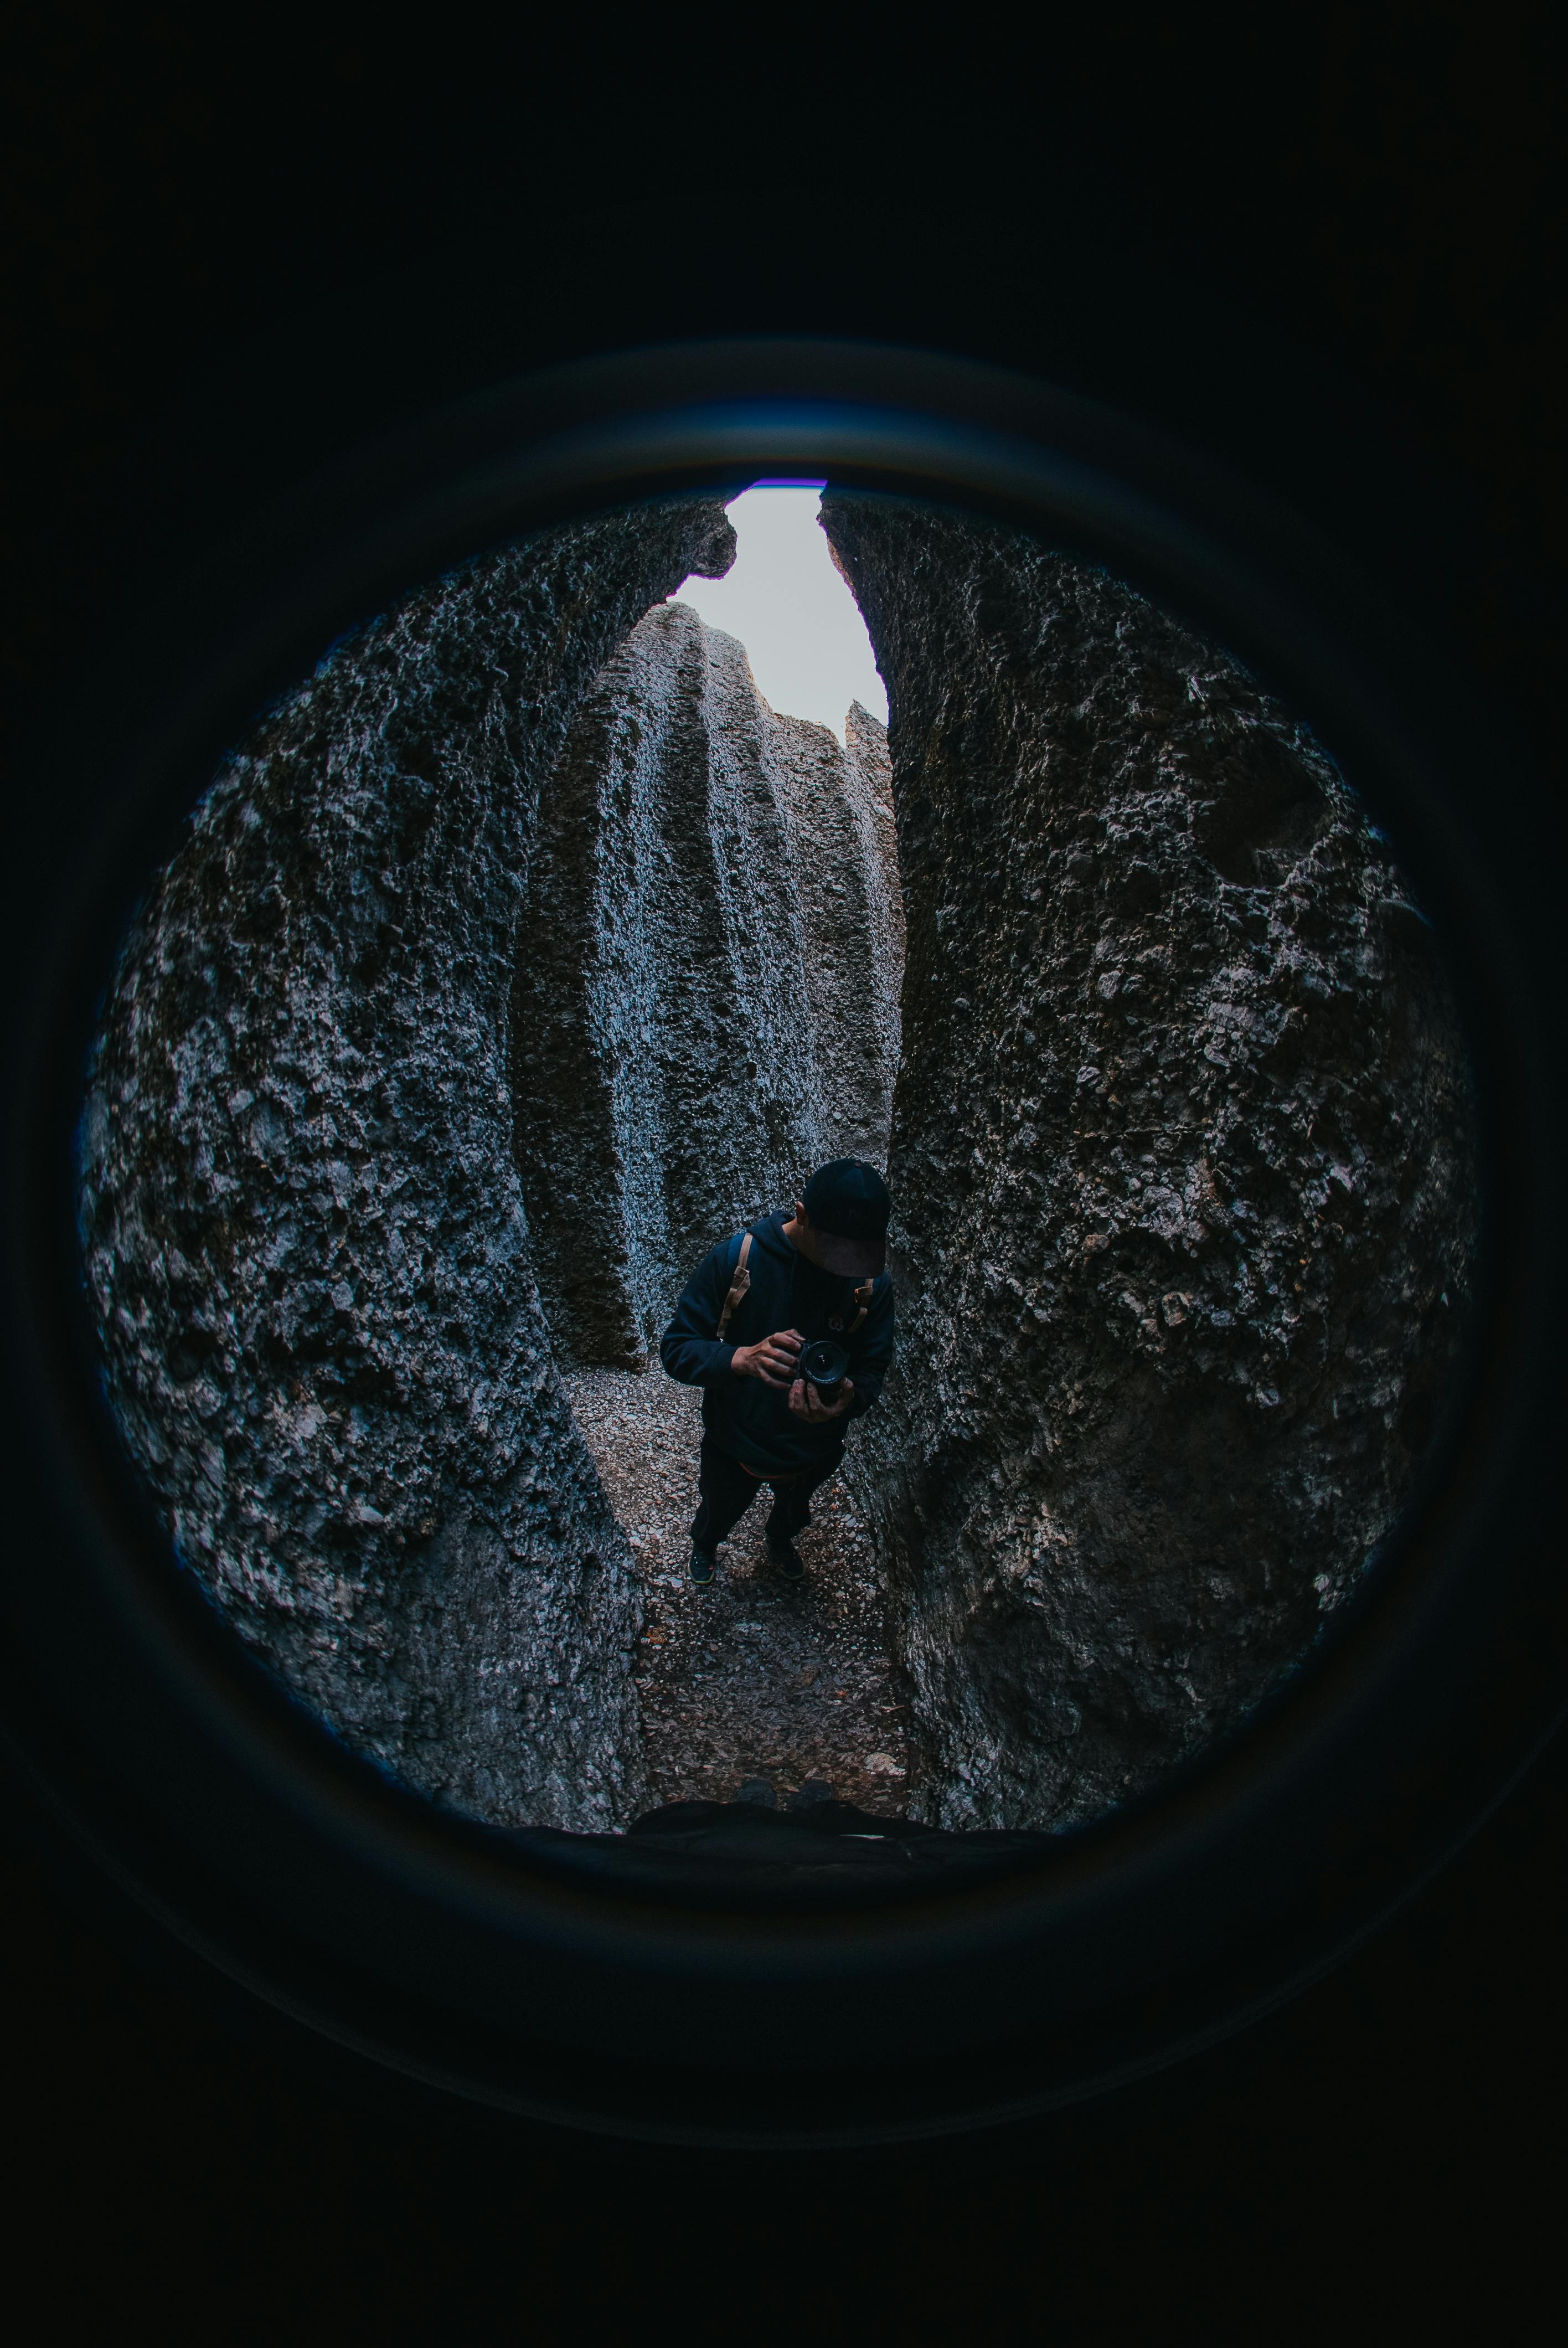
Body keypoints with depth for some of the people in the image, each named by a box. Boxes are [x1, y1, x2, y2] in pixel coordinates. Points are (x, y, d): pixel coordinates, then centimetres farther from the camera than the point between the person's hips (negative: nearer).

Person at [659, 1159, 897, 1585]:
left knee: (793, 1509, 35)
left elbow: (872, 1371, -16)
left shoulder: (873, 1282, -24)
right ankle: (704, 1544, 66)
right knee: (720, 1514, 31)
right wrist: (743, 1358, -45)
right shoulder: (735, 1259, -29)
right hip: (734, 1448, -2)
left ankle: (780, 1539, 70)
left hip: (812, 1454, 2)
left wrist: (848, 1400, -40)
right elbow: (675, 1349, -26)